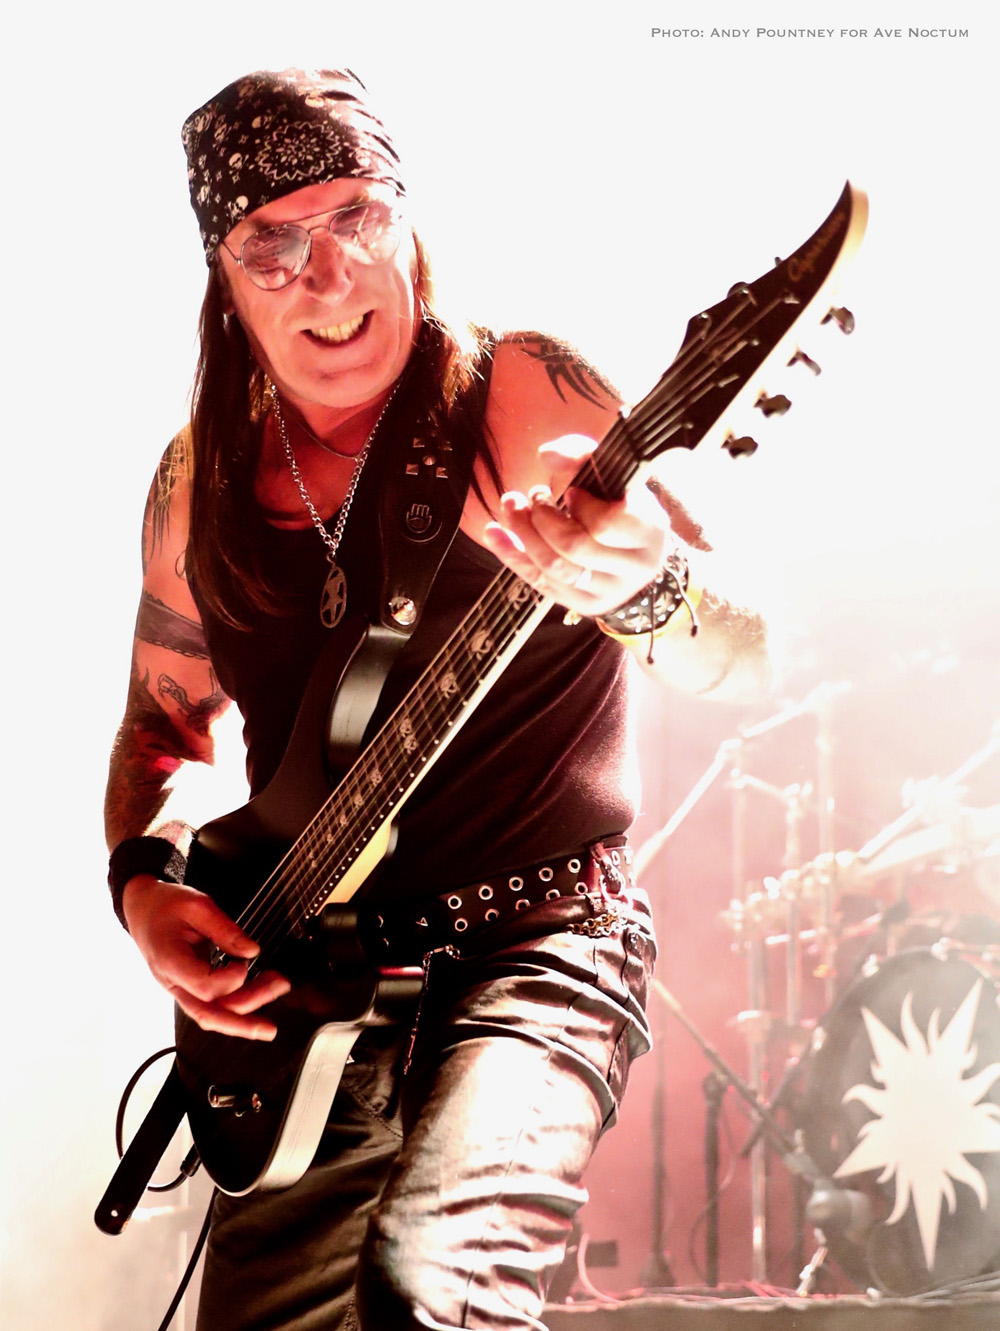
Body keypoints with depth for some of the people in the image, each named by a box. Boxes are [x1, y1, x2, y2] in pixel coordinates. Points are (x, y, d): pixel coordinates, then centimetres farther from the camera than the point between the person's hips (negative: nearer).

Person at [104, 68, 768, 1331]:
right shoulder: (201, 479, 7)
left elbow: (743, 651, -13)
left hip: (537, 941, -5)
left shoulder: (519, 394, -7)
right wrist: (146, 885, 1)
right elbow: (160, 718, 21)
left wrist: (641, 586, -36)